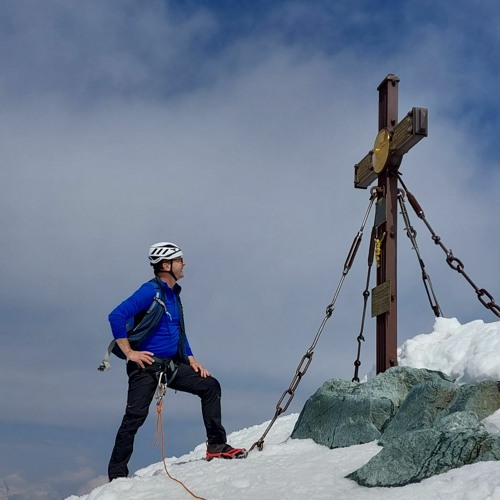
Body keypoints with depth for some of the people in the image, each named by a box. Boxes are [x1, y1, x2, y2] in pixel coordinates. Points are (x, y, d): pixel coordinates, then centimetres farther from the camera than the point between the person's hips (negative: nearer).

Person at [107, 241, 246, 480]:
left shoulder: (173, 295, 16)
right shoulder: (150, 291, -12)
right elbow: (116, 317, -21)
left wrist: (191, 360, 15)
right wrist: (129, 353, -19)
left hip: (171, 365, 8)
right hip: (146, 364, -8)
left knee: (210, 385, 0)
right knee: (135, 416, -9)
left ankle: (216, 445, 5)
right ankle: (117, 474, 2)